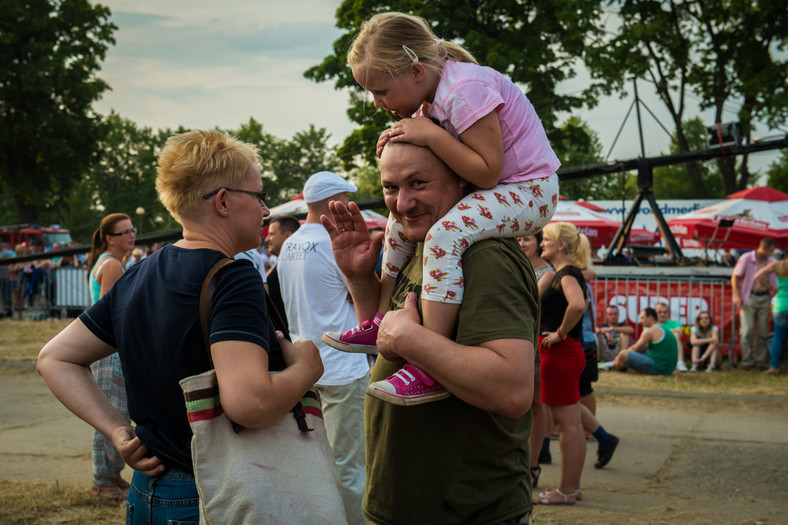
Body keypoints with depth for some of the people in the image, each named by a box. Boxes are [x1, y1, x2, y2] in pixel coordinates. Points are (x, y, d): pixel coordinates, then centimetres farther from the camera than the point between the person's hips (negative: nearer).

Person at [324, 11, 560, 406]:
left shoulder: (465, 89, -25)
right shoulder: (432, 94, 5)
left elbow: (487, 171, -28)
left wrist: (430, 135, -26)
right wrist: (405, 140, -6)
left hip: (529, 191, -10)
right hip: (492, 189, 11)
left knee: (445, 233, -34)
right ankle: (381, 320, 21)